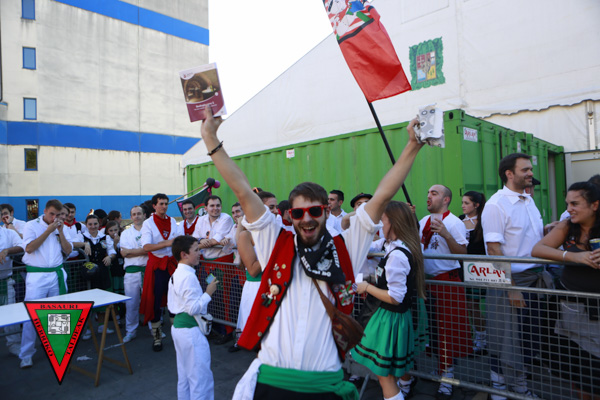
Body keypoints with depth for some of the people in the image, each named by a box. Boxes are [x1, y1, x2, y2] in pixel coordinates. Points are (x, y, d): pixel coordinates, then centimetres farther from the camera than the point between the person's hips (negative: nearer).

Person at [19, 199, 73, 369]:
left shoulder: (59, 227, 11)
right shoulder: (31, 225, -1)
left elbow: (68, 250, 5)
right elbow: (29, 248, -14)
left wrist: (60, 231, -6)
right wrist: (48, 231, -15)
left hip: (57, 275, 4)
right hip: (37, 276, -4)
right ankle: (26, 355, 8)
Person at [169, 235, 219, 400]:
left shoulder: (175, 275, 10)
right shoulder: (188, 276, -21)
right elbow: (193, 308, -24)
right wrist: (208, 293, -14)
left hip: (178, 326, 10)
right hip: (191, 330, -10)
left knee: (184, 376, 22)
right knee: (201, 377, 0)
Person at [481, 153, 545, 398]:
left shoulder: (529, 200, 11)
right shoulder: (496, 205, -15)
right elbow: (494, 250, -19)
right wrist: (511, 288, -20)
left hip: (533, 279, 8)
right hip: (510, 281, -8)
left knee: (529, 335, 17)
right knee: (507, 339, 4)